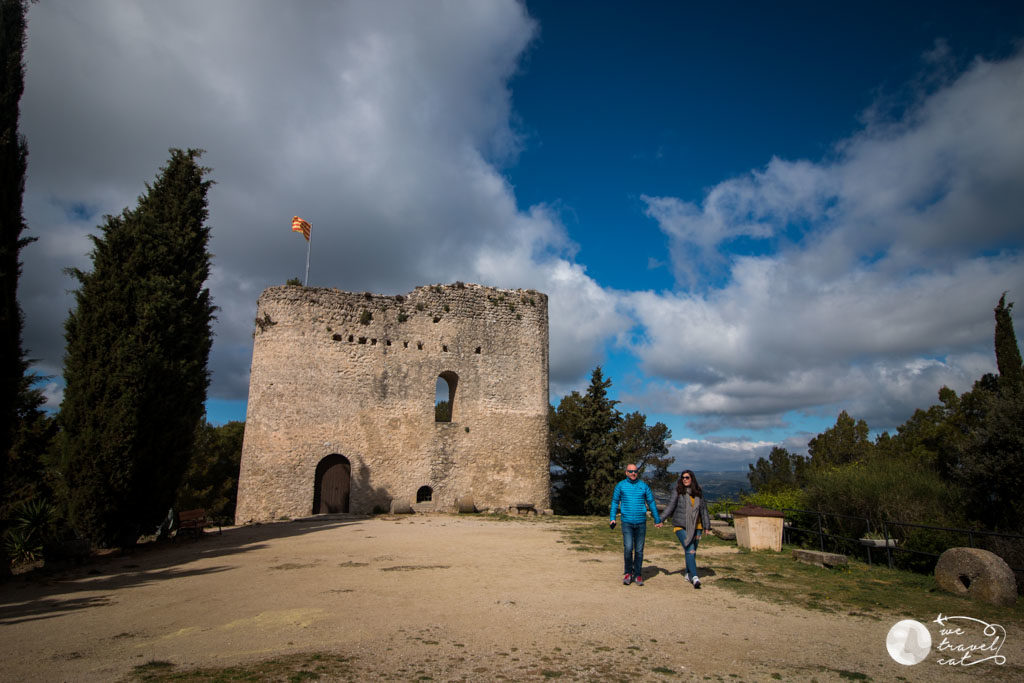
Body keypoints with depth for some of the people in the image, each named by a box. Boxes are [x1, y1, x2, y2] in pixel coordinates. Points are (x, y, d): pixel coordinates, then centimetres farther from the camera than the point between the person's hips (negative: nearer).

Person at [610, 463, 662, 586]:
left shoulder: (644, 486, 7)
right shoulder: (620, 485, 4)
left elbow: (651, 503, 14)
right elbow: (615, 502, 11)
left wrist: (657, 520, 16)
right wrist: (612, 518, 3)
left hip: (641, 522, 1)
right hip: (627, 522, -1)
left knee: (639, 550, 4)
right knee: (628, 548, -10)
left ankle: (638, 575, 17)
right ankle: (628, 573, 10)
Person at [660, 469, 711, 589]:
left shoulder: (699, 493, 7)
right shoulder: (678, 492, -3)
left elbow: (703, 509, 12)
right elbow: (670, 505, -8)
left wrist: (707, 526, 13)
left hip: (696, 527, 4)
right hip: (681, 526, -4)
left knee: (692, 551, 10)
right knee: (689, 550, -15)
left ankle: (688, 574, 28)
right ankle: (695, 577, -19)